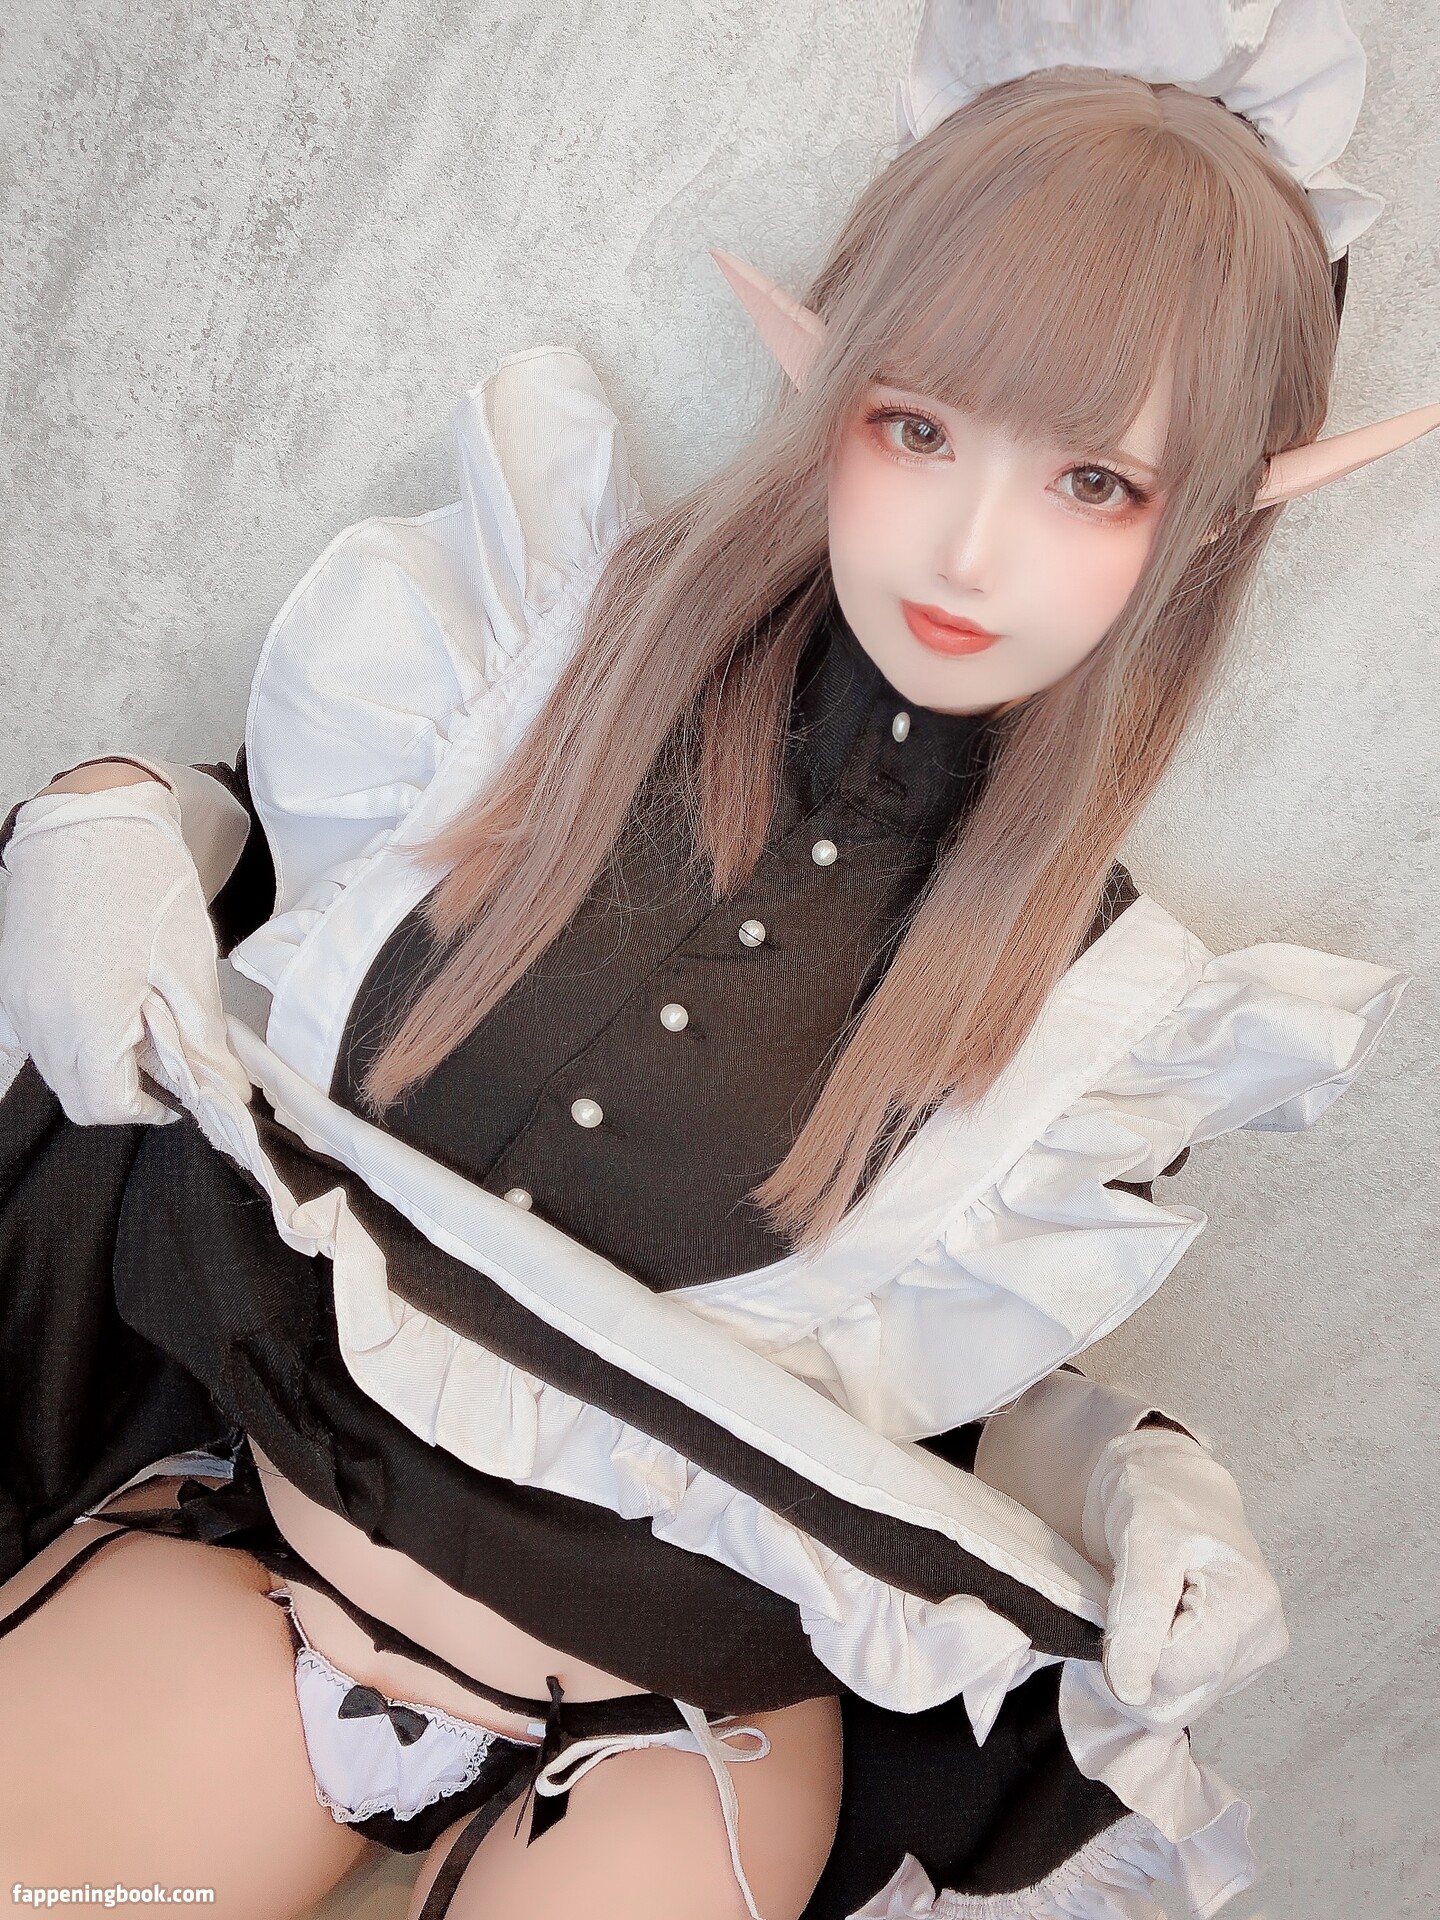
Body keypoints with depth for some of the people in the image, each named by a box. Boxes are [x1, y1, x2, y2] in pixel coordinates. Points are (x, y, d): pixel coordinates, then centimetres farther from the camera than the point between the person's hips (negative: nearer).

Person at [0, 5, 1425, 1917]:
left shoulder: (1110, 1001, -10)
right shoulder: (556, 635, -9)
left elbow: (972, 1350, 4)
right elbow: (255, 829, 7)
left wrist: (1157, 1489, -13)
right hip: (262, 1522, 0)